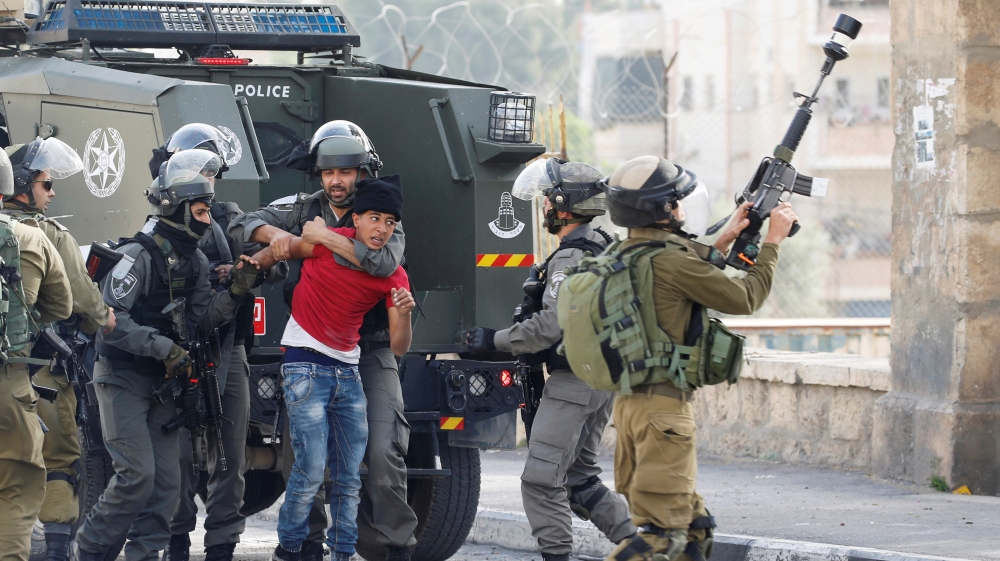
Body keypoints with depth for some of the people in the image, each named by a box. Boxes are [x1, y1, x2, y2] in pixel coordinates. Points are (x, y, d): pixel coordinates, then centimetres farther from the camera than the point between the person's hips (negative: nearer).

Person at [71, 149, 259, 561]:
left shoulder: (194, 261, 7)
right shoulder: (139, 255, -17)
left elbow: (201, 319, 5)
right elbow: (110, 320, -23)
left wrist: (235, 294, -11)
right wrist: (165, 348, -27)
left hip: (161, 383, 8)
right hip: (121, 377, -8)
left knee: (166, 480, 2)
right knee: (138, 475, -16)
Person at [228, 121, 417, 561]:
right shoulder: (303, 211, 8)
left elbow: (385, 261, -23)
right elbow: (241, 226, 5)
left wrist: (324, 237, -21)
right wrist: (273, 232, -17)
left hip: (370, 354, -3)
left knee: (382, 452, -15)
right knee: (296, 451, 0)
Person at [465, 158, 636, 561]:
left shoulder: (571, 259, -16)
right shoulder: (604, 249, 15)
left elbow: (553, 324, -25)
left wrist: (495, 340, -16)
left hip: (574, 382, -10)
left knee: (541, 479, -8)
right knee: (579, 478, 16)